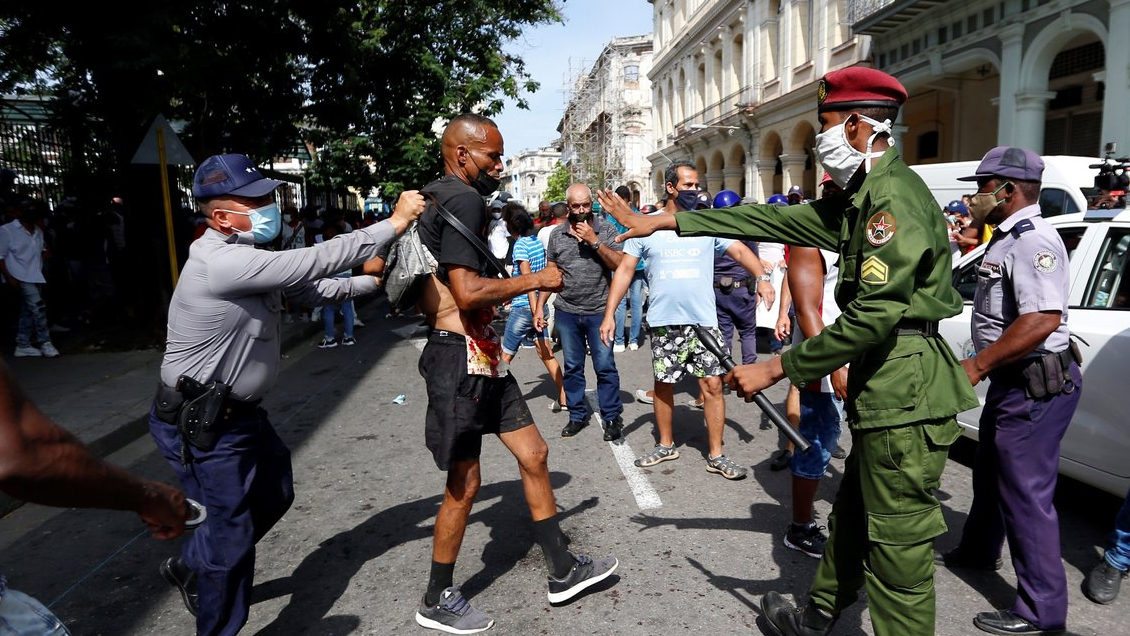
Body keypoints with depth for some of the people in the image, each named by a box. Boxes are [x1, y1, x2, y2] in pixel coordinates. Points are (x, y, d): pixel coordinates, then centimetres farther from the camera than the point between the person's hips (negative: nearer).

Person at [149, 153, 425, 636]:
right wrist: (395, 223, -27)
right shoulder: (222, 262, -27)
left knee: (274, 495, 23)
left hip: (238, 411, 10)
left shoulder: (247, 258, 6)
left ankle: (190, 568, 45)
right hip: (202, 425, -10)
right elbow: (313, 263, -31)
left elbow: (309, 289, 13)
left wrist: (373, 281, 7)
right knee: (232, 528, 3)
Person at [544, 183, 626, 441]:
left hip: (599, 311, -3)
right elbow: (551, 270, 13)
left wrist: (594, 241, -19)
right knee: (572, 368, 11)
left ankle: (612, 417, 14)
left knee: (605, 367, 1)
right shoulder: (557, 234, 5)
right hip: (566, 311, 3)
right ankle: (578, 415, 24)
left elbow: (619, 264, -12)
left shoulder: (606, 229, -4)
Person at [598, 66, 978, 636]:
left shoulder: (894, 194, -18)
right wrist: (665, 221, 12)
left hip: (904, 399, -11)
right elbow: (774, 220, 14)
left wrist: (776, 368, -19)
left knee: (898, 554, 1)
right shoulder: (861, 198, 16)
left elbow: (873, 316, -25)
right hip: (881, 395, 11)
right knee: (850, 521, 25)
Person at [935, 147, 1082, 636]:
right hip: (1011, 381, 11)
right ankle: (977, 551, 43)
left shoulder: (1032, 240, -20)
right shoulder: (1007, 238, 13)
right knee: (989, 473, 23)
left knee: (1026, 492, -3)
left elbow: (1043, 320, -32)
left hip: (1035, 387, -11)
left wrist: (976, 366, -26)